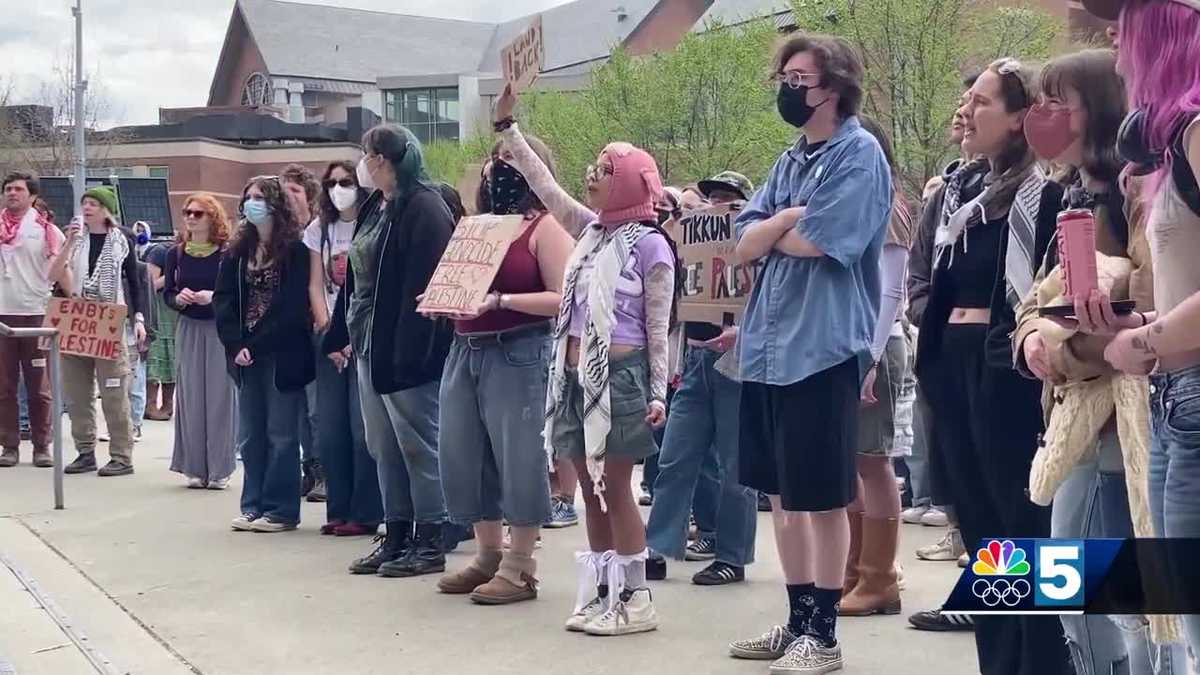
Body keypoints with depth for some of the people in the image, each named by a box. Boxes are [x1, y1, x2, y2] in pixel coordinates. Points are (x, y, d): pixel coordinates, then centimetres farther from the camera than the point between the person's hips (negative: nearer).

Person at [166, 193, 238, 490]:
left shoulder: (227, 253, -6)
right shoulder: (176, 254, 5)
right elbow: (167, 294, 7)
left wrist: (214, 296, -23)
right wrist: (179, 298, -14)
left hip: (221, 329, -3)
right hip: (189, 329, 3)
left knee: (220, 395, -2)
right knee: (191, 396, 3)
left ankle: (219, 469, 5)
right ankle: (195, 468, 10)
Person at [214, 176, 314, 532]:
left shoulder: (295, 250, -7)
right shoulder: (237, 251, 10)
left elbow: (293, 306, -12)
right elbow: (223, 299, 6)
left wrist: (256, 345, -14)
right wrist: (236, 345, -7)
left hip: (282, 354, -5)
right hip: (245, 355, 5)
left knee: (280, 433, 0)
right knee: (249, 434, 9)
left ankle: (281, 509, 6)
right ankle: (253, 506, 17)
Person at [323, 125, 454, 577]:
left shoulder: (424, 208, -14)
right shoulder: (375, 208, 14)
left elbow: (425, 285, -21)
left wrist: (409, 352, -25)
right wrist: (343, 335, 15)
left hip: (404, 349, -9)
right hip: (369, 347, 9)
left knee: (418, 445, -1)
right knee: (384, 447, 13)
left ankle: (430, 543, 8)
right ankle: (397, 537, 22)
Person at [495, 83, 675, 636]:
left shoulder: (649, 243, -7)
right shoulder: (589, 229, 11)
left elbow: (658, 327, -7)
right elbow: (544, 185, 13)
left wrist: (658, 393, -10)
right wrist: (506, 126, 10)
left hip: (620, 374, -7)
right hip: (576, 374, 7)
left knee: (614, 488, -3)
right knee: (591, 489, 10)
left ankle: (634, 600, 6)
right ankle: (599, 594, 18)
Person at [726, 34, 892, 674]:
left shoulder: (859, 154, -8)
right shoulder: (790, 161, 16)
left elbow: (816, 242, -18)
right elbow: (745, 245, 8)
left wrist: (771, 231, 0)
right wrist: (788, 217, -9)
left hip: (822, 348, -8)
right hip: (767, 346, 8)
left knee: (821, 498, 0)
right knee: (781, 493, 14)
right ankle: (798, 618, 25)